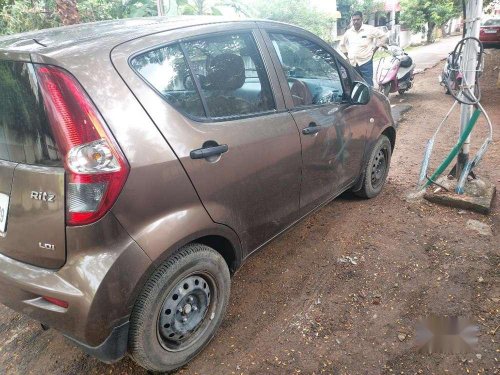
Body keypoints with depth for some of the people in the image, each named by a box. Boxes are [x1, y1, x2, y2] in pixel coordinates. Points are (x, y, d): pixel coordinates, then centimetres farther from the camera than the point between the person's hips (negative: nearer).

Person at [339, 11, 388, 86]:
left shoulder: (369, 29, -3)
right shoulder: (348, 32, 10)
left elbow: (383, 36, 2)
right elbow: (342, 44, 27)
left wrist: (375, 49, 0)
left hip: (365, 62, -4)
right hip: (352, 64, 4)